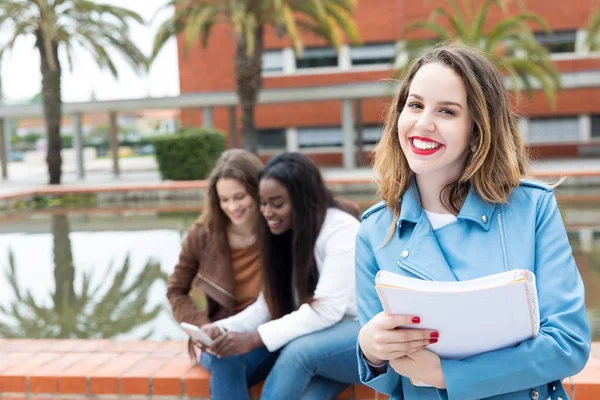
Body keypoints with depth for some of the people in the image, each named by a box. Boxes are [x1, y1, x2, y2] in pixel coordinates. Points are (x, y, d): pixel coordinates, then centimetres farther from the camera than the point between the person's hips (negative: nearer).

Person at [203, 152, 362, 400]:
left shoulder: (341, 231, -16)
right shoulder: (284, 236, 6)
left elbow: (326, 310, -24)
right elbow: (268, 305, 2)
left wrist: (256, 338, -28)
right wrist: (222, 329, -16)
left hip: (363, 332, -6)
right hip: (312, 334, 7)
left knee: (298, 351, -37)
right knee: (227, 353, -16)